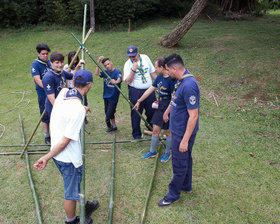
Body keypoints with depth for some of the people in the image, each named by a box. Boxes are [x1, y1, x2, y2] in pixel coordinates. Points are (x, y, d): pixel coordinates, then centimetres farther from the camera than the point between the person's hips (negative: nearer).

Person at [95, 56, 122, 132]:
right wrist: (98, 62, -12)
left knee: (109, 114, -7)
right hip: (106, 96, 7)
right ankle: (114, 126, 31)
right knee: (108, 113, 16)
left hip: (113, 97, -7)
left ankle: (111, 126, 17)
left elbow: (119, 79, -31)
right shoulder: (105, 72, 6)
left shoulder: (117, 72, -12)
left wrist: (116, 82, -54)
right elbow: (97, 73, -8)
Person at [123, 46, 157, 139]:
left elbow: (152, 72, 13)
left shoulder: (145, 58, 3)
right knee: (136, 113, 2)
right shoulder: (128, 64, -8)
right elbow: (127, 81, -15)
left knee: (152, 110, 12)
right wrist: (133, 70, -25)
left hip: (149, 89, 4)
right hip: (136, 91, -3)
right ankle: (136, 134, 20)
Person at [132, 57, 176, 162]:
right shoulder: (160, 77, 3)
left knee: (168, 131, 10)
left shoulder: (171, 79, -21)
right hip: (160, 106, 7)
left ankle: (167, 153, 29)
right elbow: (150, 90, 11)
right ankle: (152, 151, 28)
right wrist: (139, 101, 16)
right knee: (155, 129, 12)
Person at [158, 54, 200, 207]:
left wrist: (185, 140, -26)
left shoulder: (188, 86, -29)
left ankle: (173, 194, 23)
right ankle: (186, 186, 43)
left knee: (179, 165, 6)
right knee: (185, 159, 24)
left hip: (183, 133, -10)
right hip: (179, 130, 10)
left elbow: (193, 116, -29)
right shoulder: (181, 81, 3)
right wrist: (167, 112, 37)